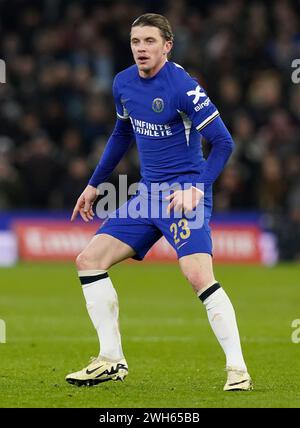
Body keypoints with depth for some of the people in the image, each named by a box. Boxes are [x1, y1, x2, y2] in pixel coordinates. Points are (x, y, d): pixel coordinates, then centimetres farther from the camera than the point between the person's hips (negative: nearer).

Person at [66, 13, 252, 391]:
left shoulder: (183, 87, -16)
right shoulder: (123, 83, 6)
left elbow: (222, 142, -15)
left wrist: (196, 189, -25)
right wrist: (94, 184, 26)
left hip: (184, 193, -8)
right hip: (147, 192, 8)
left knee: (198, 275, -25)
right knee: (88, 261, 2)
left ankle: (237, 369, -18)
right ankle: (112, 360, 9)